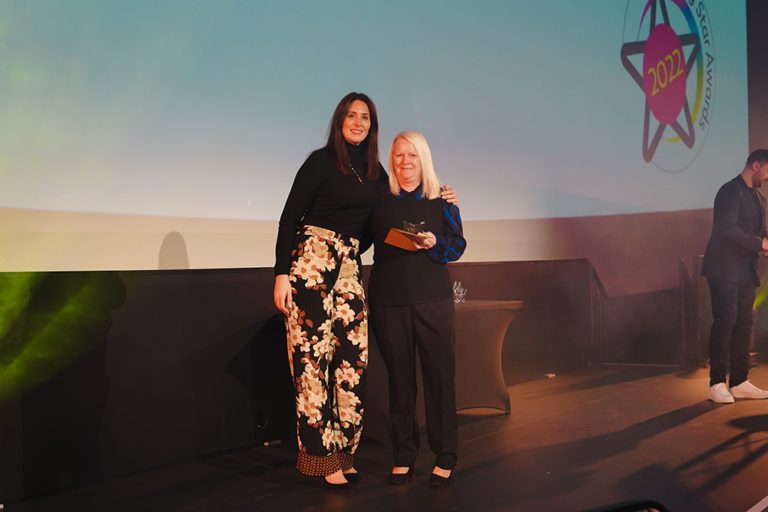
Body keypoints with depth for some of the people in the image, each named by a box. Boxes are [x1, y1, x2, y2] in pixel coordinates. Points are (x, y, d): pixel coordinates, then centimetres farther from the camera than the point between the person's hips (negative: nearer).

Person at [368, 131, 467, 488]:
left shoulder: (441, 199, 6)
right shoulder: (380, 198, 7)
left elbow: (458, 245, 3)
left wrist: (433, 243, -14)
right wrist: (401, 243, -7)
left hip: (432, 298, 0)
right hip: (388, 299, 1)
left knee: (439, 372, 0)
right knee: (399, 376, 6)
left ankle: (445, 458, 11)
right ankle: (403, 456, 17)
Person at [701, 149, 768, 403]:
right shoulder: (731, 191, -9)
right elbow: (726, 229, -20)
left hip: (746, 272, 9)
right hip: (725, 270, -9)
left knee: (744, 325, 7)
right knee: (725, 323, -8)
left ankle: (739, 382, 12)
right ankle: (717, 384, -3)